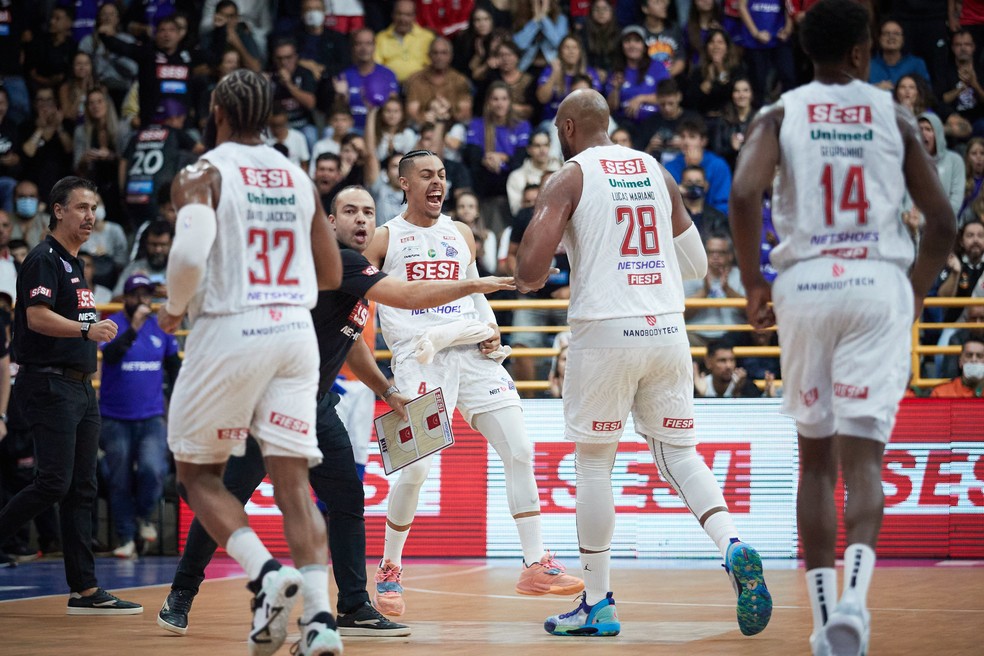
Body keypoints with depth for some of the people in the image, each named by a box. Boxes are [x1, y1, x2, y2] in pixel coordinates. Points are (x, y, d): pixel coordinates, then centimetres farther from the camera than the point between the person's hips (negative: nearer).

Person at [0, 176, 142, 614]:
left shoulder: (75, 263, 20)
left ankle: (85, 590, 3)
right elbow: (37, 317, -23)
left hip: (81, 388, 9)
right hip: (50, 385, -9)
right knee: (54, 483, -16)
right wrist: (86, 328, -33)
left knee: (81, 490, 5)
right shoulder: (44, 259, -9)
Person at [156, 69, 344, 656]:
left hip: (229, 330, -4)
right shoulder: (298, 178, 12)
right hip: (296, 331, 5)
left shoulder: (203, 174, -5)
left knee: (198, 474, 11)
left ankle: (266, 573, -11)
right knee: (293, 481, 3)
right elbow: (330, 275, 16)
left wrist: (175, 307, -2)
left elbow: (190, 253, -21)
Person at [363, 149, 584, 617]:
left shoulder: (461, 235, 19)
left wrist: (491, 329, 10)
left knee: (519, 451, -4)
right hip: (419, 356, -5)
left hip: (472, 352, 5)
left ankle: (536, 567, 3)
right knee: (415, 468, -13)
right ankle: (389, 572, 7)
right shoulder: (384, 239, 5)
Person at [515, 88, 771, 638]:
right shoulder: (656, 170, 14)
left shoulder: (569, 177, -2)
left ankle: (598, 604, 12)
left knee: (594, 462, 8)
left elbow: (530, 271, -13)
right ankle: (734, 548, -14)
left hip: (605, 329, -4)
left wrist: (532, 279, 10)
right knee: (679, 452, 12)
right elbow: (698, 266, 17)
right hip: (668, 326, 4)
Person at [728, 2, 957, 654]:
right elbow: (942, 219, 6)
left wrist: (753, 284, -2)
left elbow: (744, 193, -12)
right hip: (879, 283, -1)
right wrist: (915, 295, 18)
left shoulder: (779, 115, 6)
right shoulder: (894, 116, 8)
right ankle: (853, 596, -28)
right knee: (862, 457, -6)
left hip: (805, 283, 1)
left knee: (815, 457, 13)